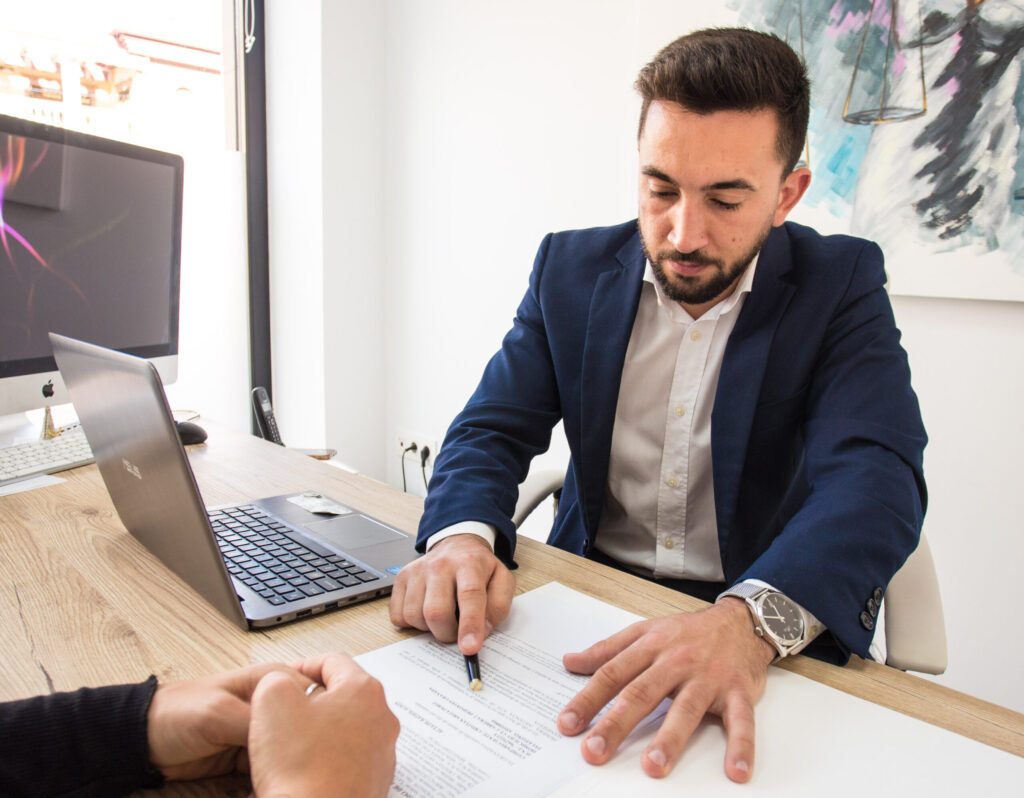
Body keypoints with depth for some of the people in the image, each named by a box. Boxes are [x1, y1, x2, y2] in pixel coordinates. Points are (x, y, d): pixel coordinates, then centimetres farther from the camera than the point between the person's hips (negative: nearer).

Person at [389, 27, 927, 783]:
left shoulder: (841, 284, -7)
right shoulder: (572, 267, -1)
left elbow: (876, 476, -20)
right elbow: (494, 428, -3)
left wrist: (750, 621, -40)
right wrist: (463, 537, -26)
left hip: (775, 635, -1)